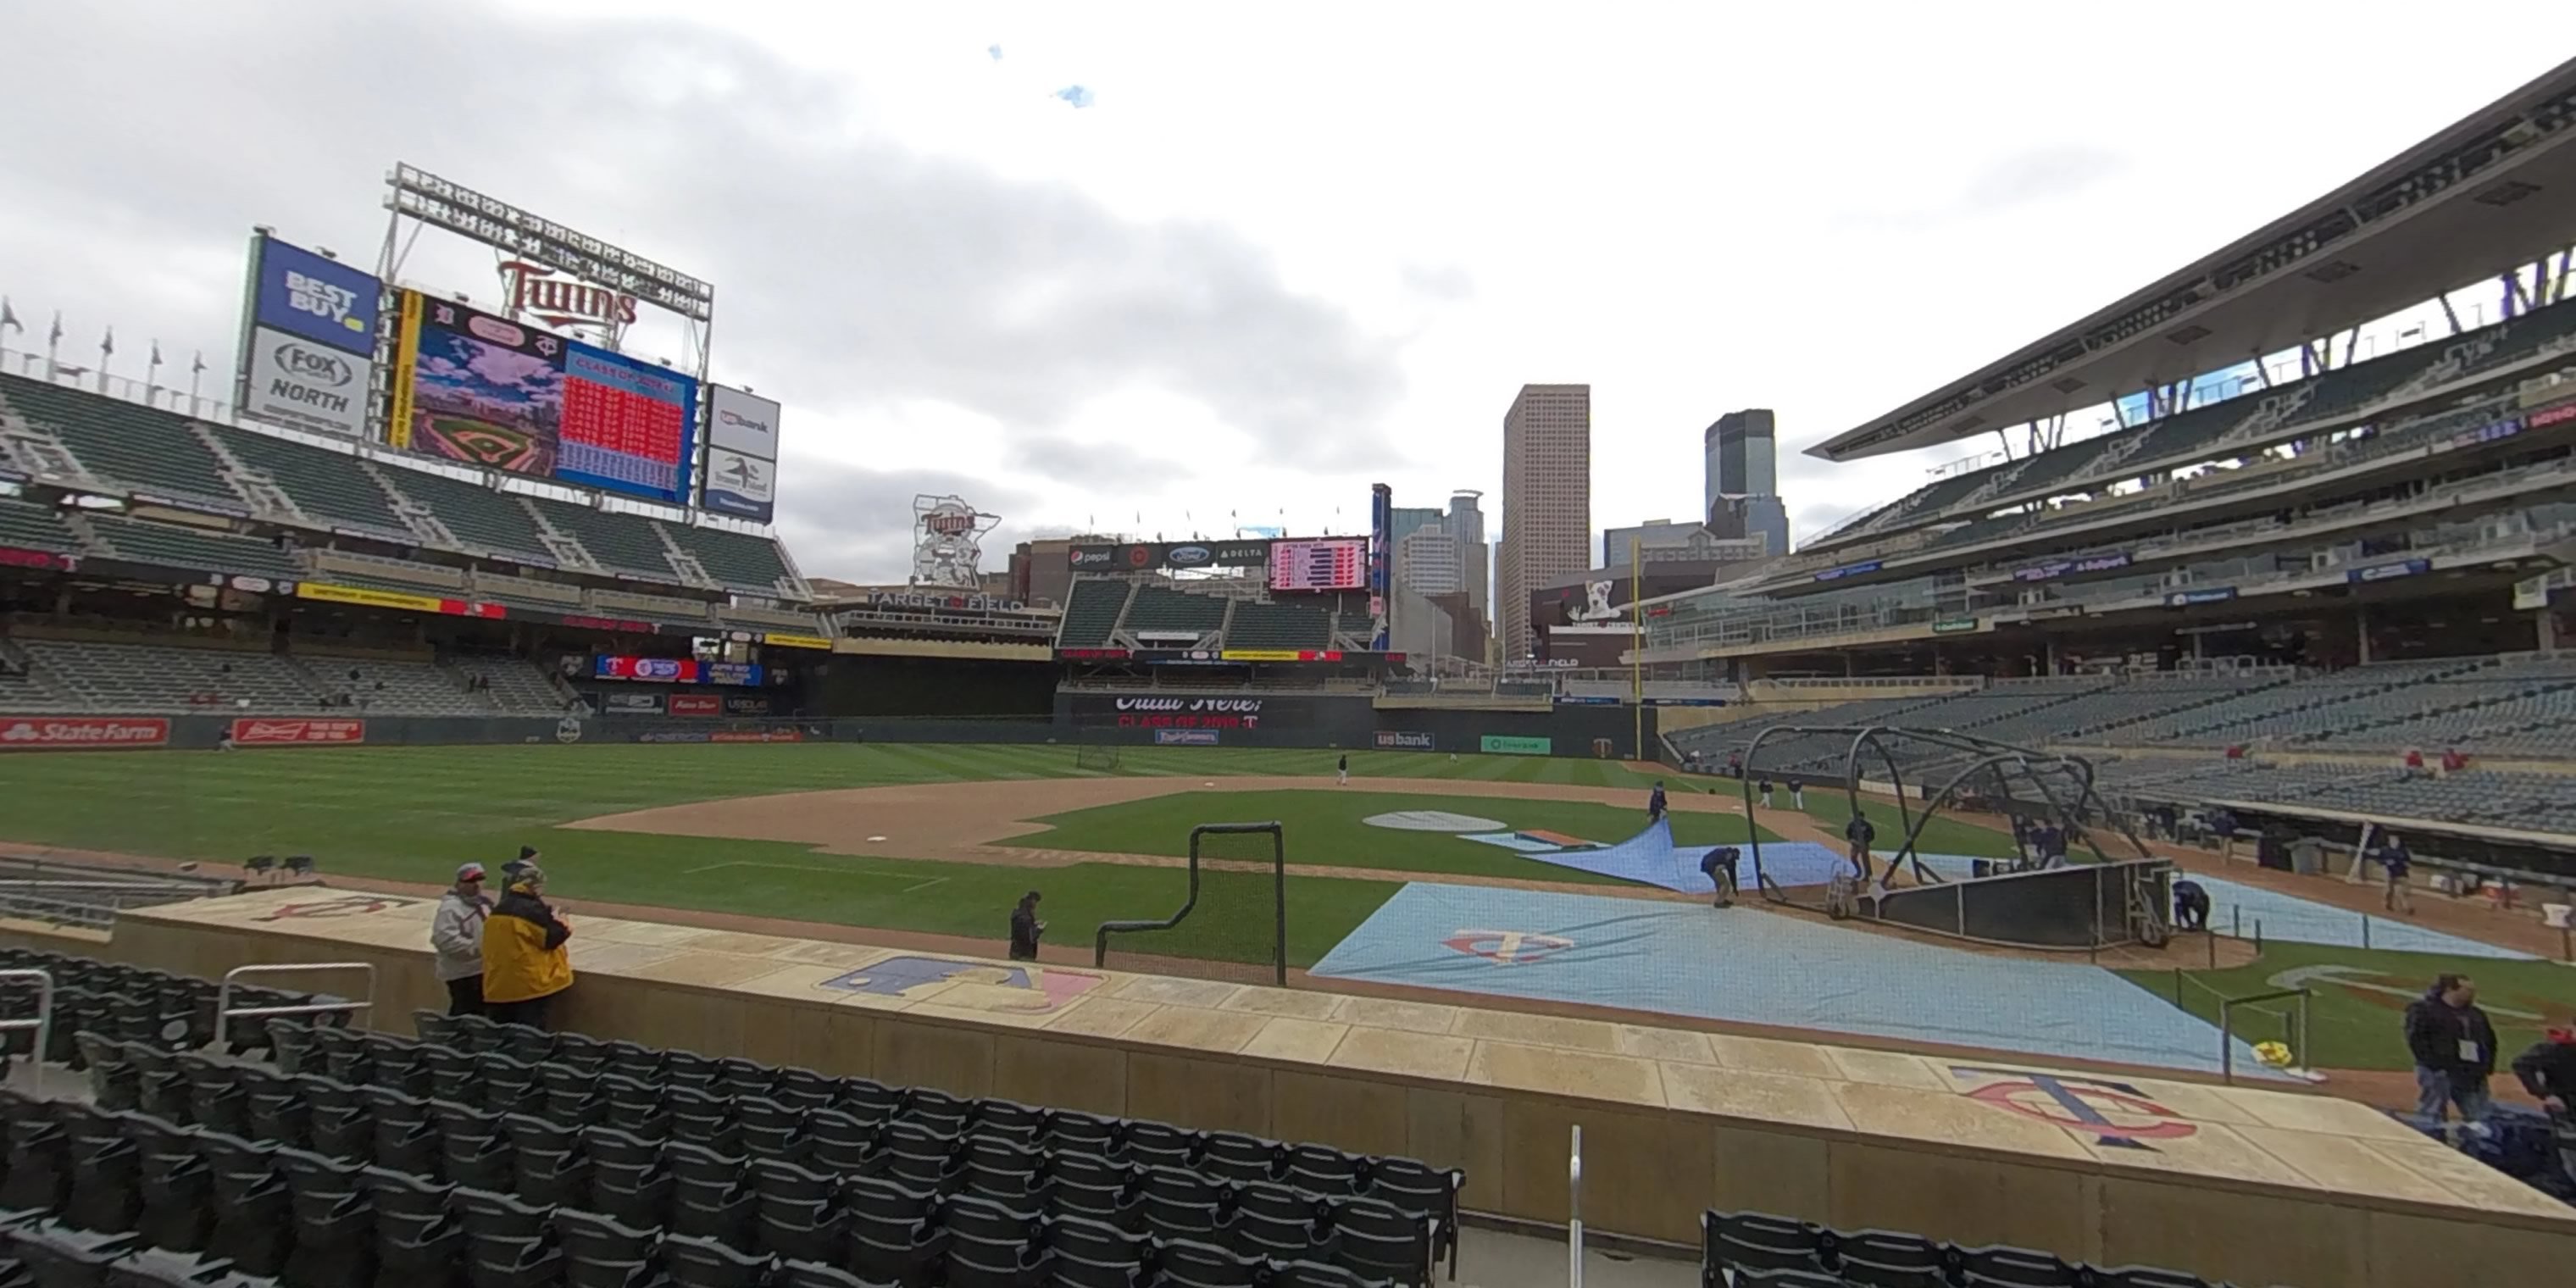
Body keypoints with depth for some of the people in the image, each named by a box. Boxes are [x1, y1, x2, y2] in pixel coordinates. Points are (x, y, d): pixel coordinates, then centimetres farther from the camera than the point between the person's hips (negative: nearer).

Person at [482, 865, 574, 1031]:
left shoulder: (497, 910, 11)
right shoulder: (534, 909, -15)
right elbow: (554, 937, -13)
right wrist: (557, 919, 4)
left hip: (498, 985, 8)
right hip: (532, 984, -8)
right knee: (530, 1034, -1)